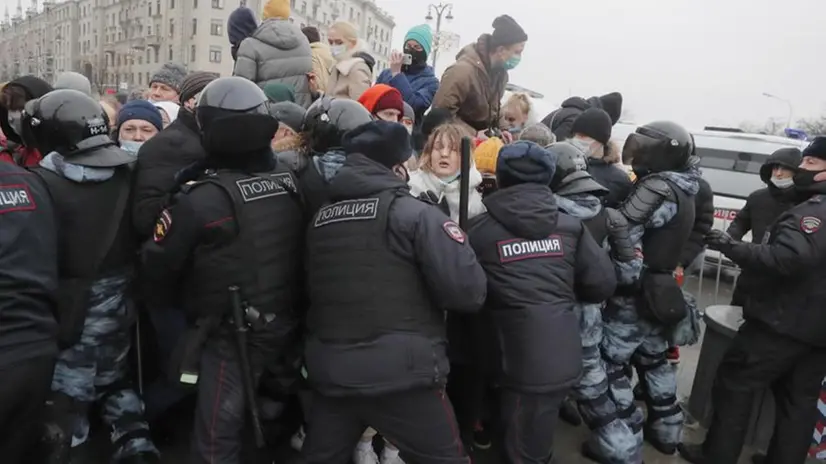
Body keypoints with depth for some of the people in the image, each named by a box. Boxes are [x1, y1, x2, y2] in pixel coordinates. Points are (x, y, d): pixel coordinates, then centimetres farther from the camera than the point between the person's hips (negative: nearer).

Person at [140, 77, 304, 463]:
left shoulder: (201, 199, -19)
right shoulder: (291, 186, -2)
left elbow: (158, 264, -7)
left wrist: (166, 303, 12)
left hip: (231, 337, -6)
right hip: (285, 328, 6)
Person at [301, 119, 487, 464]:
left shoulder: (319, 219, 8)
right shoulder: (414, 214, -9)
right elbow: (468, 292, -15)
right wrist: (458, 243, 5)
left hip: (329, 372, 6)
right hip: (401, 375, -5)